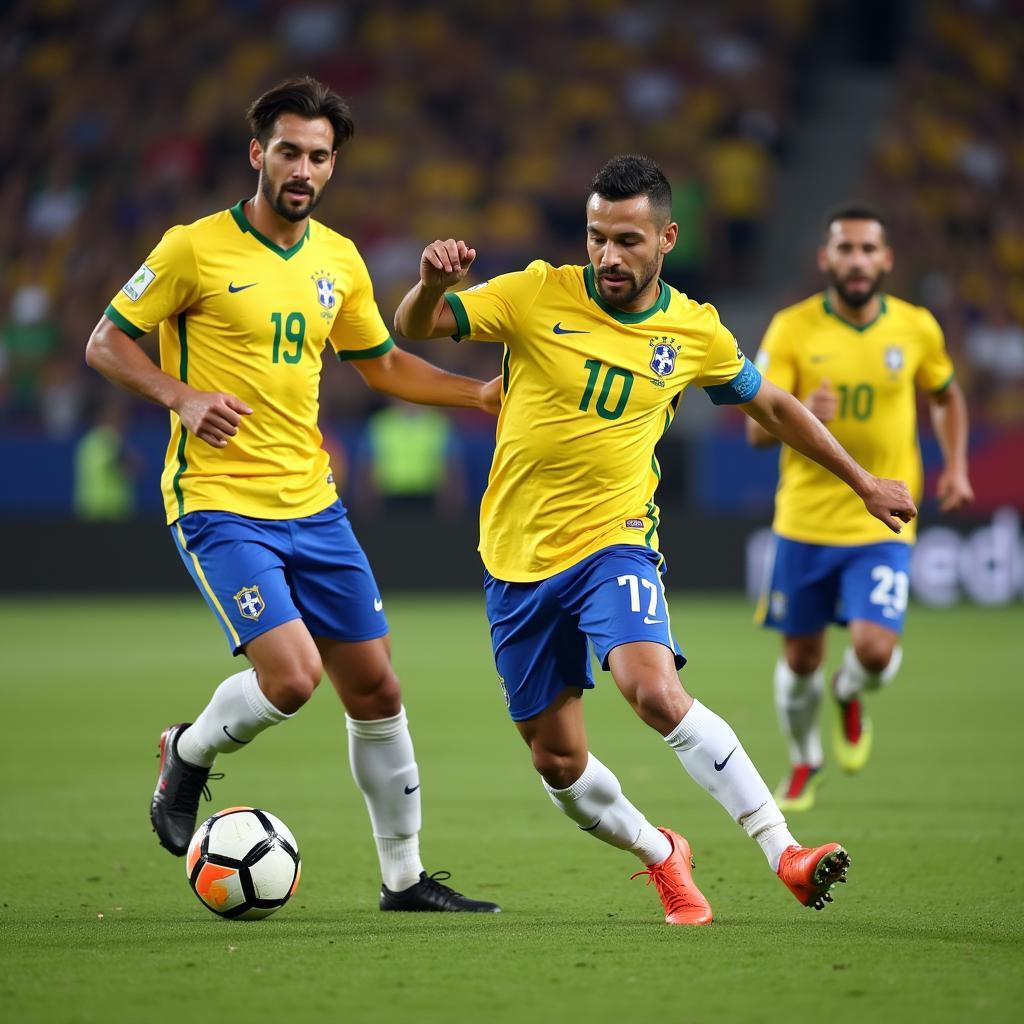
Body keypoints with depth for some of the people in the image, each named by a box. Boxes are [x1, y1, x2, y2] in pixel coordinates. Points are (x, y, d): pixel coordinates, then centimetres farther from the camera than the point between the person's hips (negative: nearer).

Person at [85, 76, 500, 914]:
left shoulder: (338, 260, 9)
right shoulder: (195, 249, -8)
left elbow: (381, 364, 22)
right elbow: (106, 344, -3)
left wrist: (480, 394, 10)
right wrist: (181, 397, -19)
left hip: (312, 502, 6)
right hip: (219, 502, -6)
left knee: (376, 688, 6)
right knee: (291, 673, -21)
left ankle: (405, 876, 19)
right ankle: (188, 757, 11)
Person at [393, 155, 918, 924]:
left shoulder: (695, 332, 0)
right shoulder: (539, 295, -5)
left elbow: (773, 406, 17)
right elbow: (414, 327, -6)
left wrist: (863, 481, 22)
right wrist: (433, 284, -29)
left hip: (613, 542, -1)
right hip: (519, 557, 1)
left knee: (653, 688, -30)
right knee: (558, 764, 4)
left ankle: (785, 853, -25)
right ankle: (660, 855, 33)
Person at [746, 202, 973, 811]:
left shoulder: (916, 328, -1)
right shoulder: (792, 329, -7)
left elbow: (946, 396, 19)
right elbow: (757, 429, -9)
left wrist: (956, 466, 4)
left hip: (882, 526, 0)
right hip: (805, 522, 0)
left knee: (875, 649, -18)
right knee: (801, 659, 9)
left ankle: (852, 695, 21)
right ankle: (805, 762, 39)